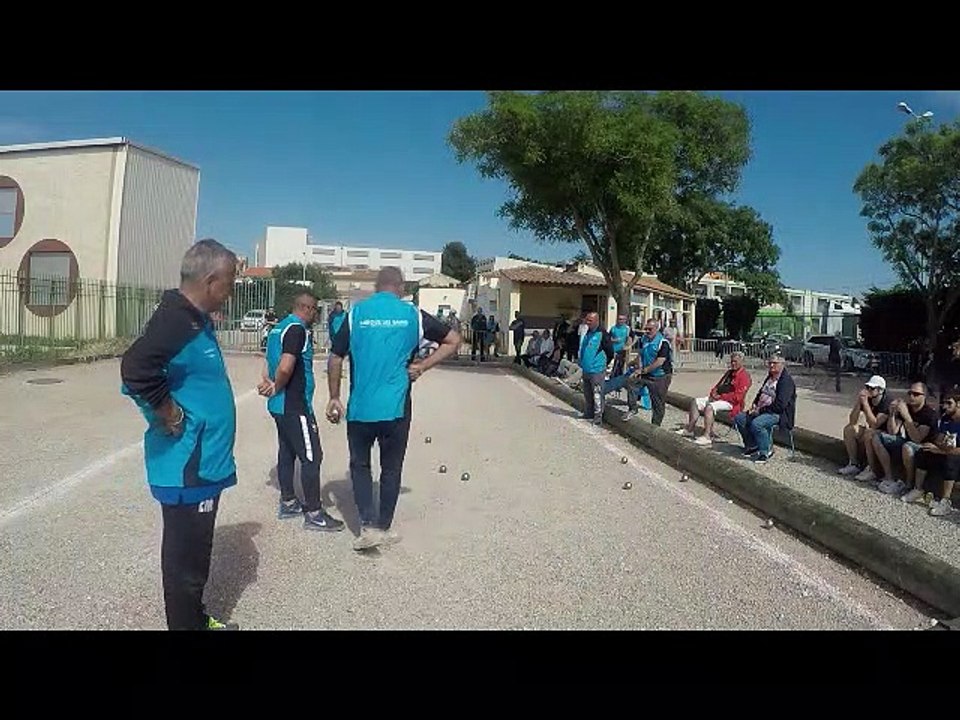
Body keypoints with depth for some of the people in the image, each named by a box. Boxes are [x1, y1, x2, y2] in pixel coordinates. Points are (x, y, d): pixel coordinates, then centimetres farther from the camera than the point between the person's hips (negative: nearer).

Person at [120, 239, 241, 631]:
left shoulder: (197, 320, 10)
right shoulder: (176, 321, -22)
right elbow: (136, 368, -36)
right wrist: (169, 415, -25)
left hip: (202, 462, 10)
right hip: (187, 466, -10)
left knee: (195, 551, 22)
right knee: (186, 555, 5)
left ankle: (196, 619, 38)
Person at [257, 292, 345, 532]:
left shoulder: (279, 327, 14)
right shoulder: (298, 329, -18)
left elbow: (271, 362, 16)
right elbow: (285, 368, -27)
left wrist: (269, 383, -1)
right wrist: (277, 388, -10)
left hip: (279, 405, 10)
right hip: (295, 406, -10)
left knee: (286, 453, 17)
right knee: (311, 457, -4)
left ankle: (288, 503, 28)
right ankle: (314, 514, 2)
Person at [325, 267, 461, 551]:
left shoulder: (356, 312, 0)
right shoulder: (413, 315, 2)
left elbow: (336, 358, 0)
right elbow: (453, 340, 6)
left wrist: (334, 398, 8)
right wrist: (422, 366, 5)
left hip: (360, 408, 0)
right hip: (396, 408, 0)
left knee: (360, 465, 16)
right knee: (391, 469, 15)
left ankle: (368, 526, 6)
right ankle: (383, 527, 25)